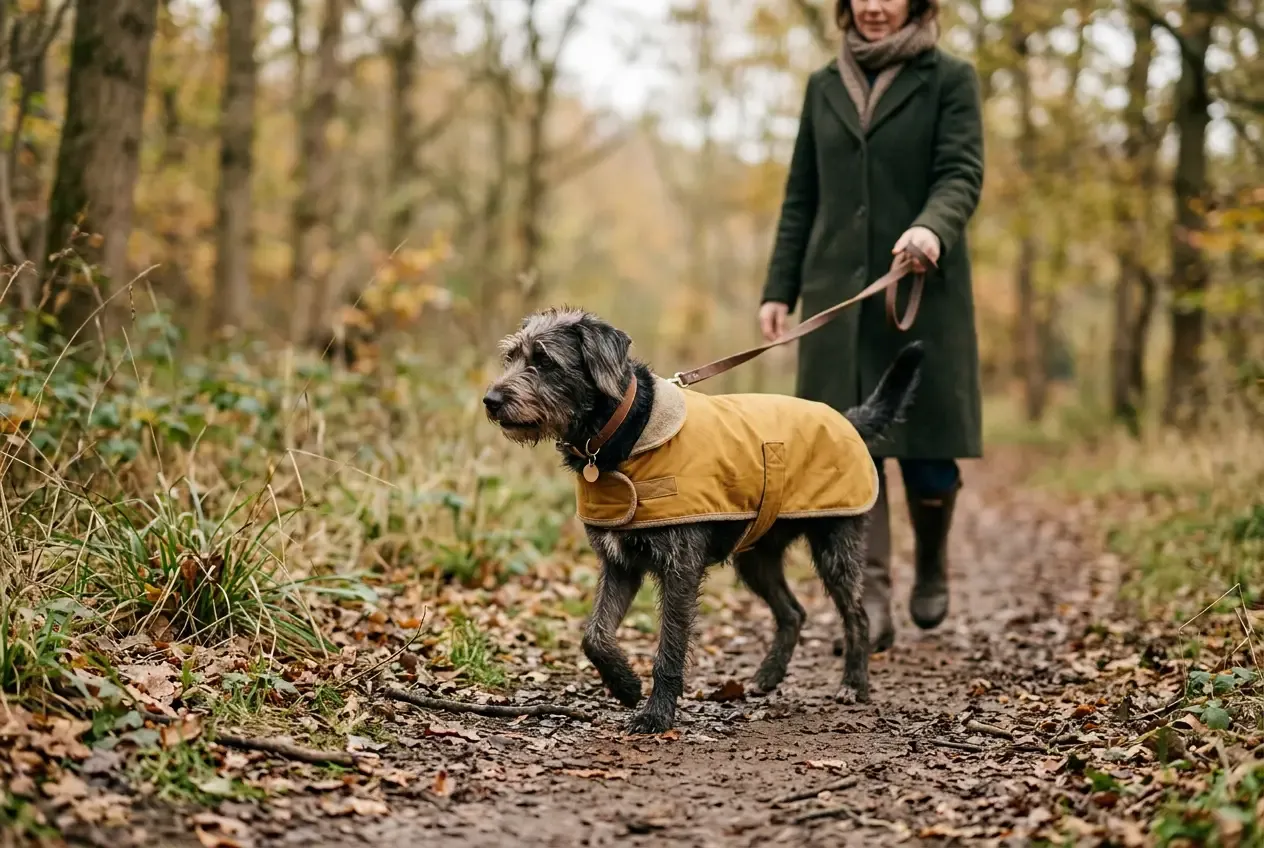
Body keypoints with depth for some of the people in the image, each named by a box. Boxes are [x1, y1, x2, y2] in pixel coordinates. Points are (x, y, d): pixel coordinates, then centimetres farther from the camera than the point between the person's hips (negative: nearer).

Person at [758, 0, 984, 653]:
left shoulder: (950, 79, 4)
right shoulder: (824, 86, 15)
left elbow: (962, 175, -8)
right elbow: (800, 198, 16)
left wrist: (933, 228, -30)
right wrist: (779, 288, 9)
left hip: (923, 293, -3)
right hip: (838, 295, 3)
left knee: (926, 450, 0)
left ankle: (932, 566, 28)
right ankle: (870, 605, -3)